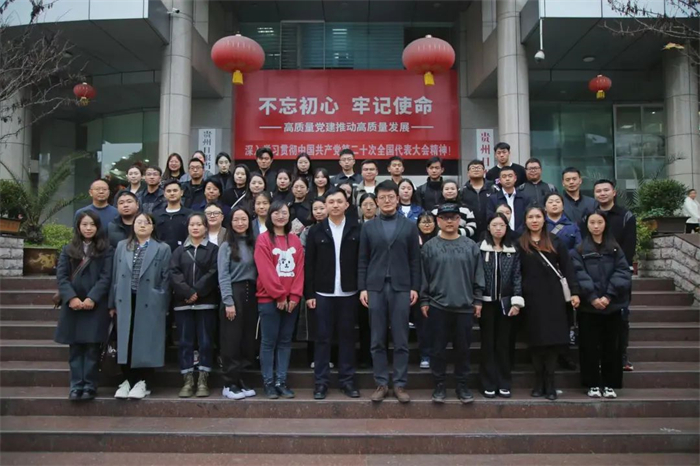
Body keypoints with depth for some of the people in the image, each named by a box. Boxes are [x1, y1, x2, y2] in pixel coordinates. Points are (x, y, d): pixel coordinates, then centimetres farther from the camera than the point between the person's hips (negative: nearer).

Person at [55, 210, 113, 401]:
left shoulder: (105, 250, 5)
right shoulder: (68, 250, 12)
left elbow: (106, 277, -4)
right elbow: (61, 275, 2)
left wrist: (92, 298, -15)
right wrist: (71, 297, -13)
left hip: (96, 305, -2)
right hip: (73, 305, 2)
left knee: (92, 347, -1)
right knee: (75, 348, 4)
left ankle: (90, 386, 5)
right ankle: (76, 386, 9)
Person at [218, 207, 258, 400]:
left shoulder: (253, 244, 12)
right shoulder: (226, 246, -1)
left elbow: (258, 271, 9)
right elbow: (223, 276, -8)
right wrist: (228, 302, -15)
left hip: (251, 294, 5)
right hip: (234, 293, -5)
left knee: (248, 339, 7)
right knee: (232, 339, -2)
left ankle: (239, 380, 18)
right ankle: (229, 384, 6)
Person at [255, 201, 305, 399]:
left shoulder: (295, 240, 11)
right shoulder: (263, 239, -3)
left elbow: (299, 269, 6)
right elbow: (265, 271, -9)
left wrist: (294, 296, -5)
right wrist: (279, 296, -12)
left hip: (291, 300, 5)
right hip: (269, 299, -4)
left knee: (285, 341, 8)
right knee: (269, 341, 1)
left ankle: (281, 382, 14)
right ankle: (268, 383, 8)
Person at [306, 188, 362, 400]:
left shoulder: (357, 230, 2)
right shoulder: (316, 231, 3)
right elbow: (309, 265, 2)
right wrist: (309, 293, -3)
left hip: (349, 293, 0)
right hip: (323, 293, 0)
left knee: (347, 337, 8)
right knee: (323, 338, 5)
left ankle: (347, 381, 17)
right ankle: (321, 382, 13)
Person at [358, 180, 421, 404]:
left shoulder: (410, 227, 6)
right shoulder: (368, 227, 8)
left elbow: (415, 260, 4)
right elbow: (363, 261, 6)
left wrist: (415, 287, -3)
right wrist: (362, 288, -2)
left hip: (401, 288, -1)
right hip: (375, 288, 1)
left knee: (401, 340, 3)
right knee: (377, 341, 5)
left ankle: (400, 384, 11)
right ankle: (381, 384, 14)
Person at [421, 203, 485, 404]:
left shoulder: (471, 246, 4)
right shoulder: (429, 246, 0)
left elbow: (478, 275, 6)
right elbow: (424, 276, 2)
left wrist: (478, 300, 3)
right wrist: (424, 301, 0)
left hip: (464, 306, 1)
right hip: (438, 306, -1)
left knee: (463, 348, 9)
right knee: (438, 348, 6)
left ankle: (462, 385, 22)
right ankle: (439, 385, 19)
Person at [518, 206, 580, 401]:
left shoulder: (555, 241, 8)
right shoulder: (520, 244, 4)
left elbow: (567, 268, 5)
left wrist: (574, 292, -4)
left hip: (553, 296, 1)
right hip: (532, 297, -1)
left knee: (554, 339, 0)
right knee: (536, 340, 4)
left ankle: (549, 383, 8)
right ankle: (539, 381, 13)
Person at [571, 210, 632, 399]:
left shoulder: (615, 248, 8)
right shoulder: (579, 250, 3)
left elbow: (622, 272, -3)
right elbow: (579, 275, -7)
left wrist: (609, 295, -15)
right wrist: (592, 297, -19)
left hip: (612, 305, 2)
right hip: (588, 305, -1)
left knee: (611, 345, 7)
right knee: (590, 346, 3)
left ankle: (610, 384, 17)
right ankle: (593, 384, 13)